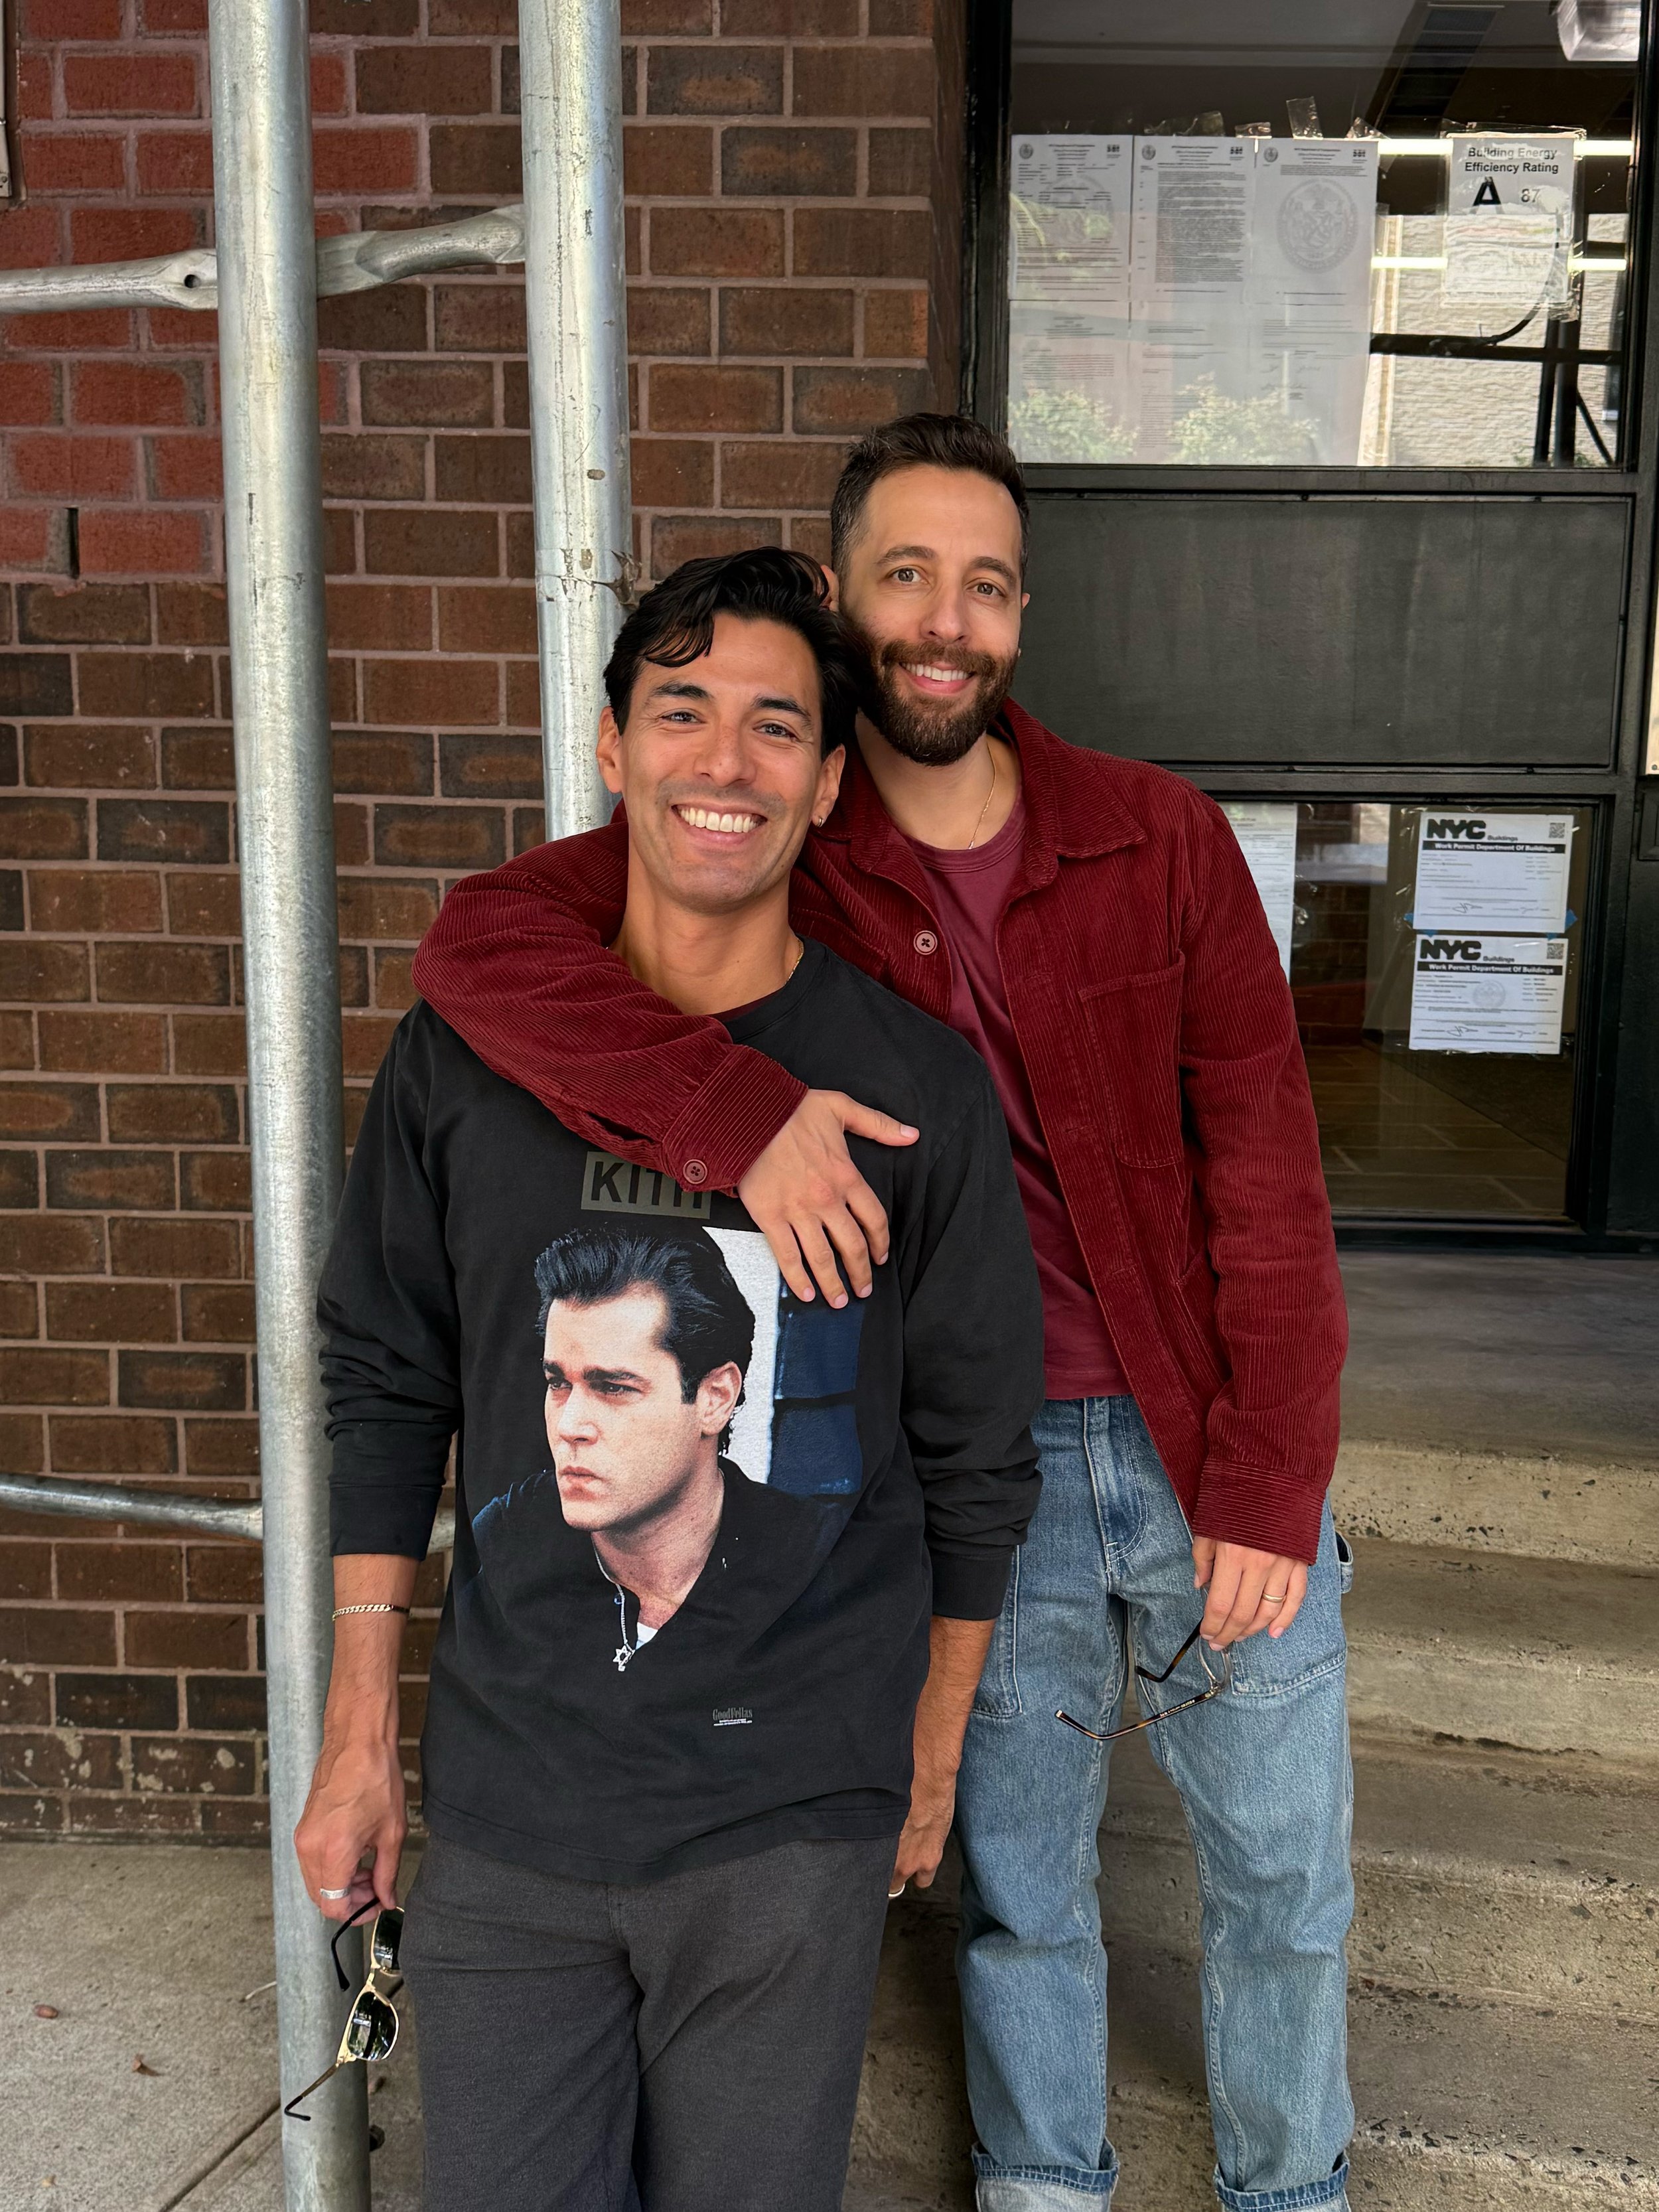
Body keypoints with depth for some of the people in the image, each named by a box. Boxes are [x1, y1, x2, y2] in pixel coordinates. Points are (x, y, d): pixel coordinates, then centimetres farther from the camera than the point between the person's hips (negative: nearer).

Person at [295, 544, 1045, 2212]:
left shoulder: (915, 1085, -7)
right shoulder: (469, 1049, -2)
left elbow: (975, 1458, 1)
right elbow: (385, 1386, 5)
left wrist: (930, 1768, 7)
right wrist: (357, 1734, 5)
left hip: (793, 1825, -1)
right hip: (502, 1816, 2)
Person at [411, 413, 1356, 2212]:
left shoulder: (1161, 839, -6)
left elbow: (1264, 1166, -6)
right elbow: (481, 938, -22)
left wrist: (1272, 1484, -10)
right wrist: (735, 1112, -35)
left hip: (1216, 1460, 1)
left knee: (1283, 1889, 19)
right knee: (1017, 1896, 20)